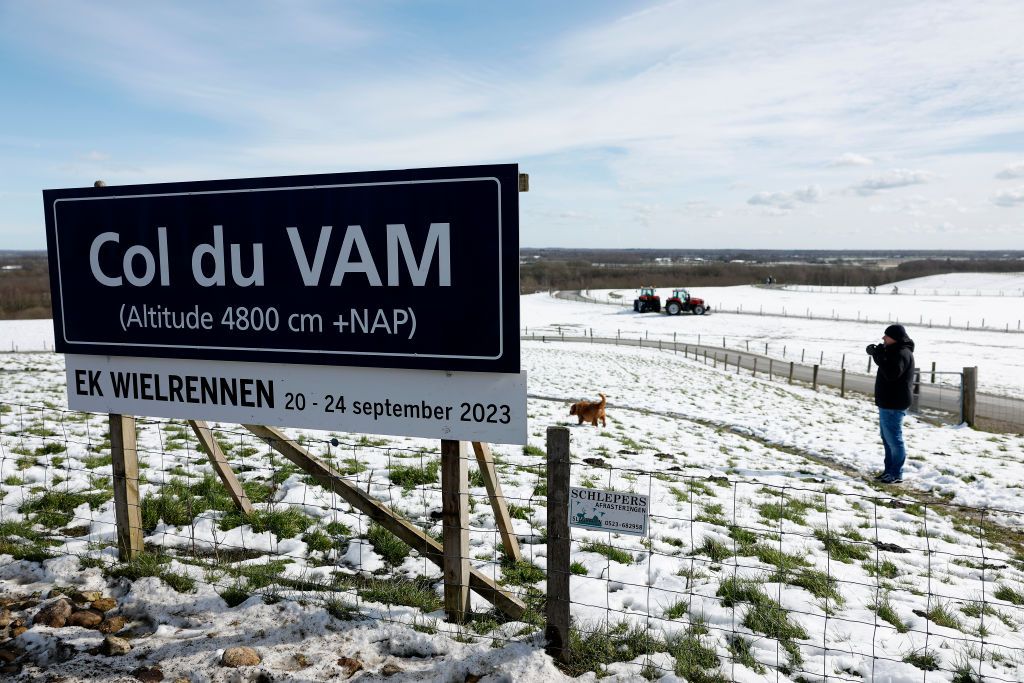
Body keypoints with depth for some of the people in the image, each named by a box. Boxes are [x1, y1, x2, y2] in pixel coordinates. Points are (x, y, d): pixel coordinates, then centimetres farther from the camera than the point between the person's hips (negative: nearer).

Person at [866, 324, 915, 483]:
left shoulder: (902, 353, -17)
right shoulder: (894, 351, 16)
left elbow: (892, 373, -28)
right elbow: (887, 369, 23)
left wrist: (879, 356, -23)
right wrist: (877, 353, 6)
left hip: (894, 404, -11)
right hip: (888, 402, 11)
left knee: (893, 439, -6)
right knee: (887, 439, 16)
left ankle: (896, 474, 0)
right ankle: (889, 471, 23)